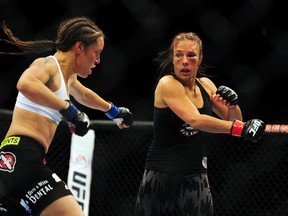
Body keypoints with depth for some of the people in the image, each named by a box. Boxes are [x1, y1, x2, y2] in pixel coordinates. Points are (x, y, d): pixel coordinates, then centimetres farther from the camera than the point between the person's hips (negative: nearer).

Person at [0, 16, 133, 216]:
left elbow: (84, 95, 50)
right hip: (21, 156, -10)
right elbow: (25, 84, -28)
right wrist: (67, 108, -22)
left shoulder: (68, 77, 26)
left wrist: (113, 111, 65)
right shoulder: (48, 65, -4)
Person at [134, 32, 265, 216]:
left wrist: (233, 105, -6)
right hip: (161, 176, -4)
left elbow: (233, 121, 16)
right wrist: (241, 128, -33)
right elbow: (195, 119, -28)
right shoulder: (167, 84, -13)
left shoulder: (205, 84, 5)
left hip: (195, 177, 4)